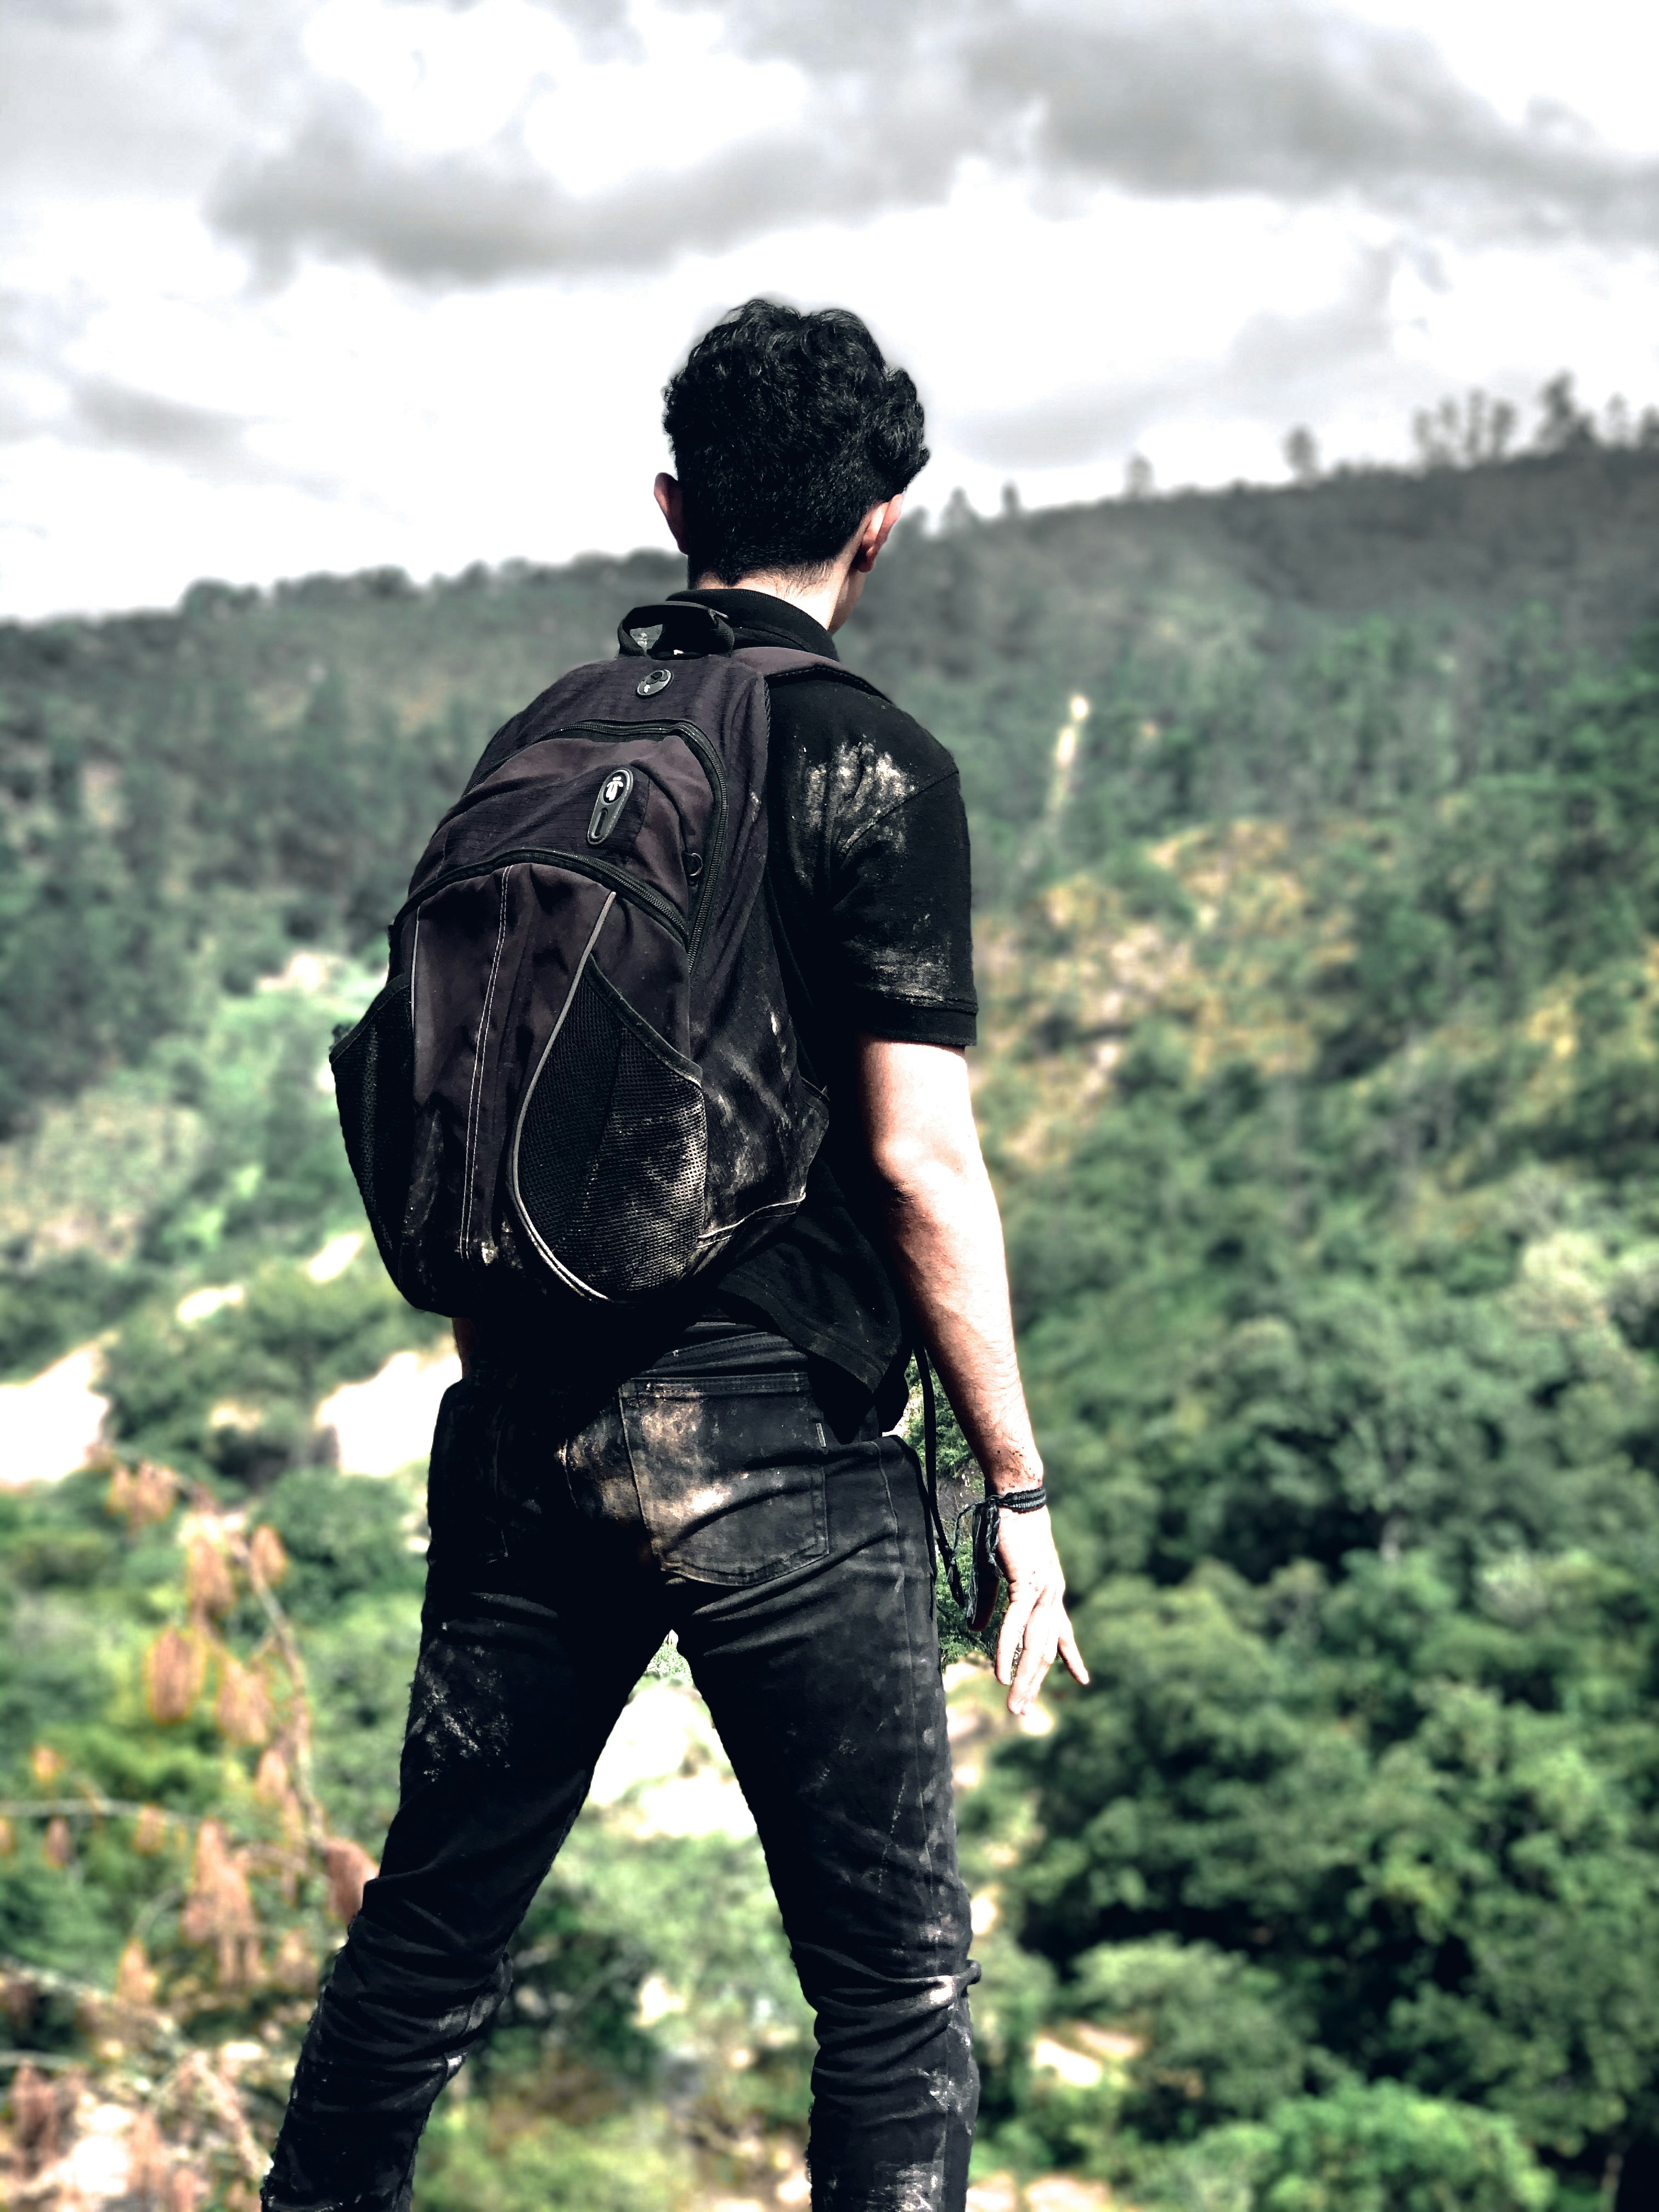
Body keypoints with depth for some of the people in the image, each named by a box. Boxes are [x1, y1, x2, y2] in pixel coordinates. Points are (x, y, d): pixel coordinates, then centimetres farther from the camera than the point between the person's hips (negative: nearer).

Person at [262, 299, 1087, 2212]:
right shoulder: (870, 769, -9)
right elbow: (918, 1156, -13)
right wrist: (1018, 1488, -6)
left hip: (526, 1437, 6)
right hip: (777, 1460, -6)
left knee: (429, 1929, 18)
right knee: (895, 1984, 8)